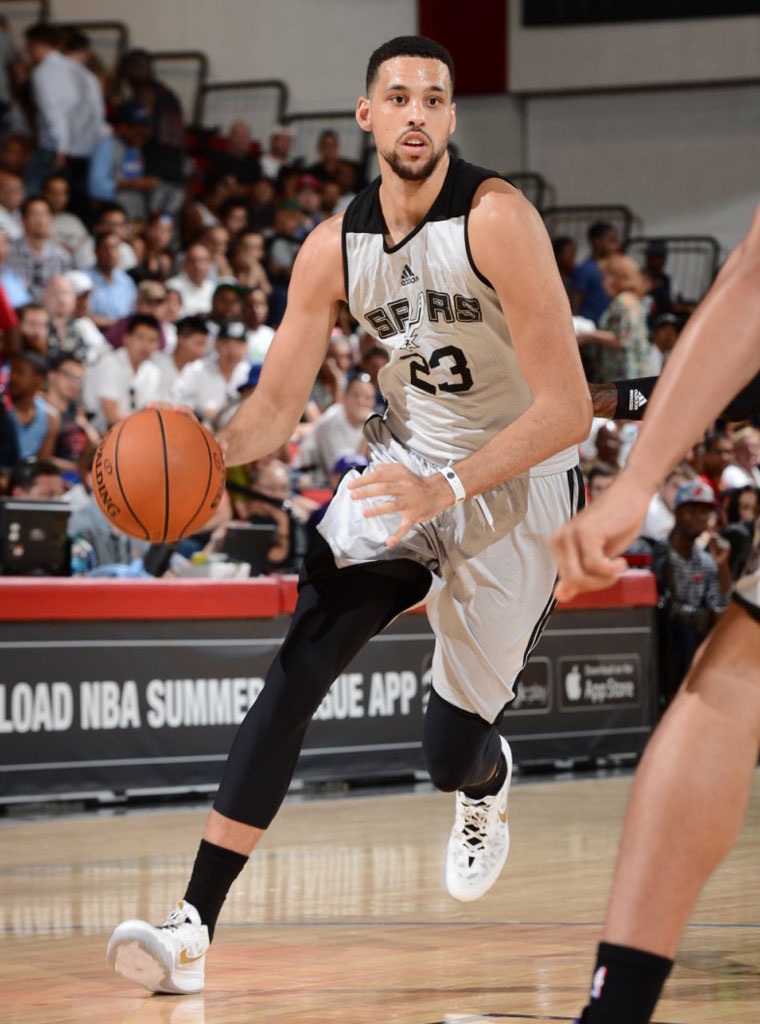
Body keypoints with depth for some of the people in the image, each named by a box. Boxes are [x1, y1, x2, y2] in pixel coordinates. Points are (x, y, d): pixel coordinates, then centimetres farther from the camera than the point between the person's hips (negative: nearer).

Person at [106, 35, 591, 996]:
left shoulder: (496, 219, -24)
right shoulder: (335, 247, -7)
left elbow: (568, 408, -27)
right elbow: (275, 407, -1)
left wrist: (451, 486, -38)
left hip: (518, 480, -4)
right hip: (407, 460, 4)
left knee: (451, 751, 2)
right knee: (296, 672, -18)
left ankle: (487, 784, 44)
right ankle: (193, 926, -21)